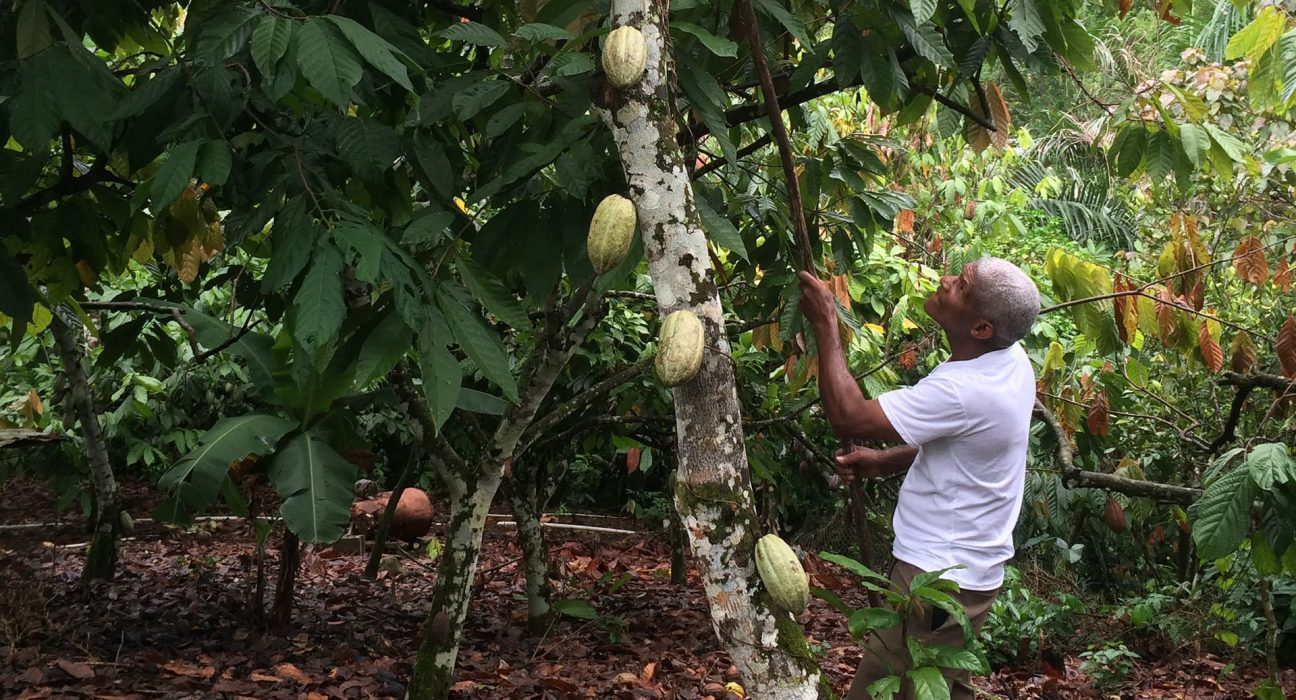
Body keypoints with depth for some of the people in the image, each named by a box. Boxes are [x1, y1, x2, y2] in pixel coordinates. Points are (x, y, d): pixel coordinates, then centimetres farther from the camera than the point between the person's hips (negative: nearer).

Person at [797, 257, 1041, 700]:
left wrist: (825, 323, -18)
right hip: (971, 568, 10)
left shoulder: (963, 391, -31)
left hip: (937, 579, -10)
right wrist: (883, 462, 3)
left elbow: (848, 417, -25)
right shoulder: (1012, 360, -1)